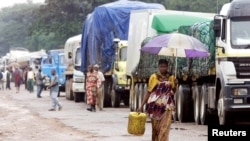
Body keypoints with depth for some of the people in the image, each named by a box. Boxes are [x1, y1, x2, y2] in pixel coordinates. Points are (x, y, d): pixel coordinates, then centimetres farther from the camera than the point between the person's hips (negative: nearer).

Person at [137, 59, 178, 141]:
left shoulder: (171, 77, 7)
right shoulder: (154, 77, 1)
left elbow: (173, 92, 15)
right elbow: (149, 92, 3)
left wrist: (175, 85, -6)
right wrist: (141, 105, -1)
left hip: (167, 106, 1)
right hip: (155, 105, -1)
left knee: (164, 128, -9)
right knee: (155, 128, 4)